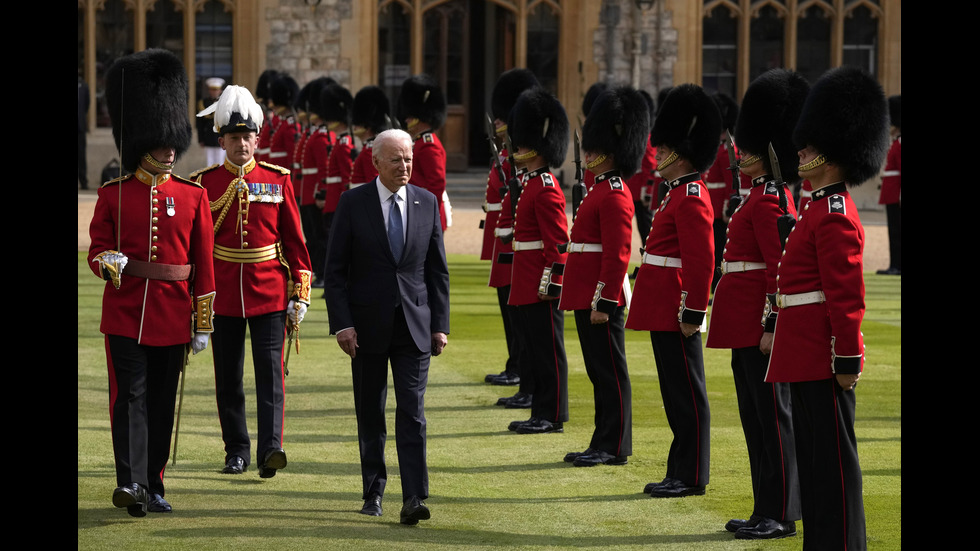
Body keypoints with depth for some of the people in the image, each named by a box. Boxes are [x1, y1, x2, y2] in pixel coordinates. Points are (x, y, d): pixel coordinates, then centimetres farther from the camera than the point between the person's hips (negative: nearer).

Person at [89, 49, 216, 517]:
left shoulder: (192, 196, 4)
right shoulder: (113, 194, 1)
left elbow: (204, 263, 5)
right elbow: (97, 247, 4)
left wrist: (203, 324, 3)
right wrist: (108, 262, -21)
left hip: (172, 314, 2)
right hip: (125, 311, -2)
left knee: (162, 402, 7)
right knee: (130, 396, -10)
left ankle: (153, 485, 18)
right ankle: (131, 483, -17)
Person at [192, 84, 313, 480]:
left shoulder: (278, 180, 3)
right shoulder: (204, 183, 1)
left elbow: (294, 240, 4)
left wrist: (300, 295, 0)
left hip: (269, 294, -1)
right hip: (223, 295, 1)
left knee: (270, 372, -10)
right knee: (228, 379, 7)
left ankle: (270, 449, -14)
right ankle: (237, 450, 18)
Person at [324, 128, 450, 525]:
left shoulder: (427, 203, 3)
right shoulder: (353, 203, -3)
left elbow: (437, 270, 7)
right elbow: (335, 269, -3)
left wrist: (440, 325, 2)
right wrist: (341, 324, -11)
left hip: (414, 325, 1)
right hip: (367, 325, -1)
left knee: (412, 412, -7)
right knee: (370, 416, 9)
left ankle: (414, 498, -11)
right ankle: (373, 493, 22)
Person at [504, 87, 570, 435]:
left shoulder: (546, 190, -16)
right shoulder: (532, 184, 15)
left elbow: (558, 242, -19)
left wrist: (550, 283, -20)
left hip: (541, 286, -10)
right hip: (528, 286, 10)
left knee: (548, 349, -3)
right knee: (535, 349, 13)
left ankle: (552, 416, 1)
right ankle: (542, 413, 19)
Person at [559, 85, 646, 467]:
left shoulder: (614, 195, -15)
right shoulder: (602, 186, 15)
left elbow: (617, 255, -20)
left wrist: (603, 302, -21)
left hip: (601, 297, -10)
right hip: (588, 296, 10)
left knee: (609, 371, -4)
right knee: (600, 370, 13)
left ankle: (614, 447, 1)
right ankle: (604, 444, 18)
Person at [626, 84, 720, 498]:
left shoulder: (691, 199, -16)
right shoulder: (679, 194, 16)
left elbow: (701, 261, -21)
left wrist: (693, 313, -22)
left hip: (676, 315, -10)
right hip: (664, 313, 10)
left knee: (687, 393, -4)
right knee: (676, 392, 13)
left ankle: (691, 477, 1)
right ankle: (681, 473, 19)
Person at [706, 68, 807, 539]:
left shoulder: (768, 201, -15)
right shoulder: (769, 195, 14)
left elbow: (780, 270, -20)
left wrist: (772, 327, -21)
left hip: (757, 322, -10)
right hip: (748, 324, 10)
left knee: (772, 415, -4)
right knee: (756, 416, 13)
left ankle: (780, 514, 1)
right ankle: (768, 510, 19)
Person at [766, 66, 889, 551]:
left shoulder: (834, 216, -16)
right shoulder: (823, 208, 15)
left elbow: (847, 296, -20)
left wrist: (847, 360, -20)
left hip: (822, 362, -10)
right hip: (809, 359, 10)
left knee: (831, 456, -5)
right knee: (815, 456, 14)